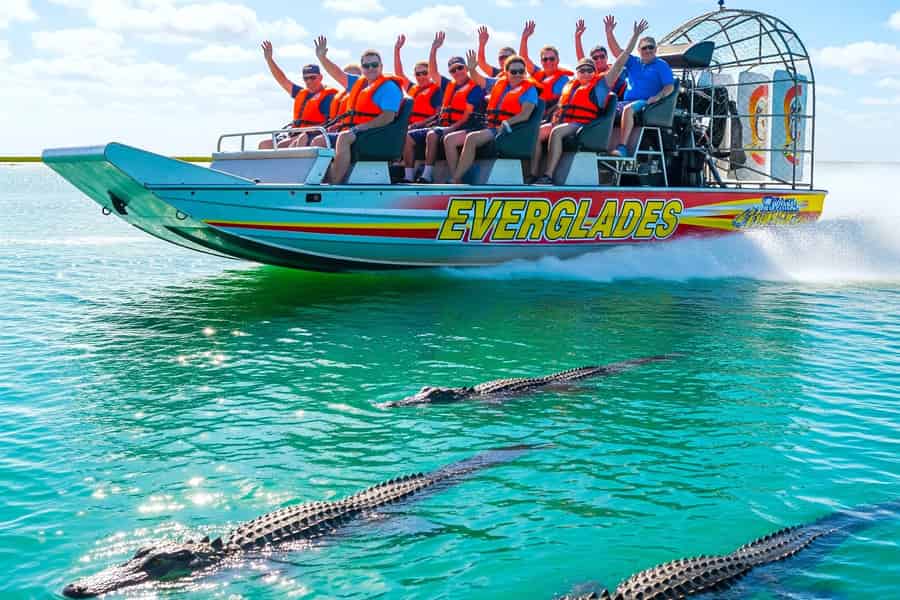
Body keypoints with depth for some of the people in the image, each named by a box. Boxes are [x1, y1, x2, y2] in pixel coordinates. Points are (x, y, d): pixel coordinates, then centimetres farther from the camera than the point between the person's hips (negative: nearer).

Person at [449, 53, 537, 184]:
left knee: (471, 139, -30)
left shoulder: (529, 89, 0)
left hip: (506, 130, -7)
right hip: (489, 127, 7)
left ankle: (455, 181, -29)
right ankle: (457, 179, -15)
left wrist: (505, 124, -25)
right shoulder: (499, 83, 19)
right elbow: (479, 81, 33)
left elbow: (525, 115, -13)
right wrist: (471, 69, 14)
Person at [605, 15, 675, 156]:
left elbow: (670, 87, 0)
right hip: (627, 101, 6)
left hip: (645, 102, -6)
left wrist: (658, 96, -20)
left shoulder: (661, 65, 10)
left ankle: (622, 147, -45)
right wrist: (609, 32, 1)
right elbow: (617, 51, 14)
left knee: (628, 109, -36)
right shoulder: (633, 62, 23)